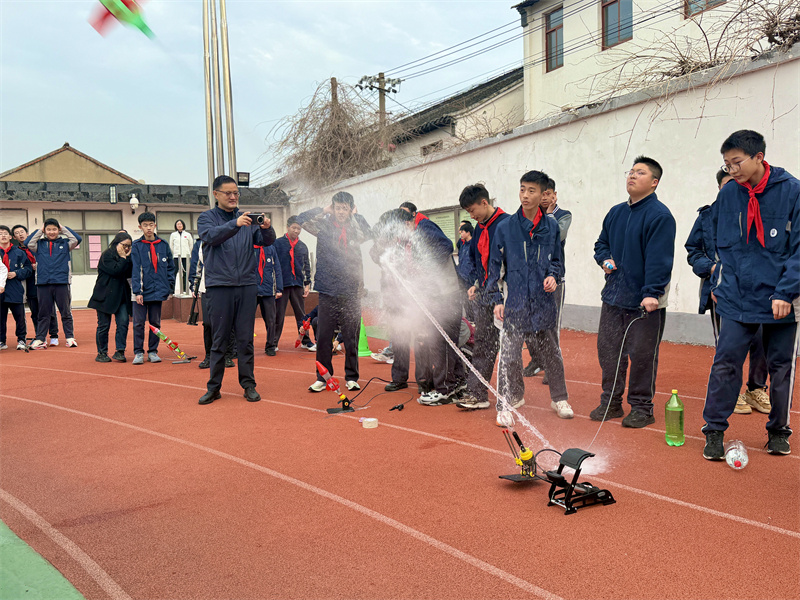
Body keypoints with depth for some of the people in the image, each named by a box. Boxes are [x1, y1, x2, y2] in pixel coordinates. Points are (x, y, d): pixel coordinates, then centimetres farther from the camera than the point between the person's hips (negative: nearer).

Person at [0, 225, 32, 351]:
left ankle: (21, 340, 15)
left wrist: (16, 273, -8)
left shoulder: (19, 253, 6)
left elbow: (28, 269, 7)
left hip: (16, 292, -1)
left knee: (19, 317, 3)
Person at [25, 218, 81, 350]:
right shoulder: (39, 244, 9)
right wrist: (39, 231, 2)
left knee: (65, 312, 5)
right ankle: (39, 339, 11)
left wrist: (63, 228, 2)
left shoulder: (64, 243, 8)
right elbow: (28, 243, -6)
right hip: (43, 283, 1)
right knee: (43, 313, 7)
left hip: (62, 282, -1)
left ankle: (70, 337, 10)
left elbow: (77, 239, -6)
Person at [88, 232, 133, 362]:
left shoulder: (125, 256, 12)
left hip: (121, 296, 6)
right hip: (106, 296, -6)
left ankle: (119, 351, 2)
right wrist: (123, 258, -13)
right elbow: (115, 271, -22)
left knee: (124, 322, -5)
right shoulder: (107, 255, -9)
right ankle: (101, 353, 13)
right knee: (104, 325, 2)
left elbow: (130, 274, 3)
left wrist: (128, 257, -4)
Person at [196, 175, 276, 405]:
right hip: (219, 286, -2)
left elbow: (267, 241, 1)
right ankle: (214, 387, 12)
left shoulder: (248, 219, 13)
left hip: (247, 285, 2)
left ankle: (248, 384, 13)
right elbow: (211, 235, -16)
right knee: (219, 339, 3)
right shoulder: (207, 218, 6)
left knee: (246, 338, 6)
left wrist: (267, 228, -22)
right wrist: (235, 224, -33)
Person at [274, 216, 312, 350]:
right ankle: (273, 343, 9)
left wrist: (307, 284, 8)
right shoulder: (278, 243, 1)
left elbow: (307, 267, 16)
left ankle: (306, 341, 16)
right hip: (281, 285, -3)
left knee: (301, 315, 8)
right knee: (278, 315, 1)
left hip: (298, 285, 3)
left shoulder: (303, 246, 12)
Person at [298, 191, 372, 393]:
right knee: (323, 336, 2)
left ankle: (352, 377, 17)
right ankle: (322, 377, 14)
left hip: (351, 291, 1)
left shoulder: (356, 227, 7)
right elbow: (301, 220, -5)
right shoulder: (324, 226, 5)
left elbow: (368, 234, -14)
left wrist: (354, 216, -2)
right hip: (328, 290, 0)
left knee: (351, 336, 5)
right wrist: (323, 211, -1)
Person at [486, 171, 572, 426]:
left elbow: (556, 260, 16)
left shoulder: (551, 226, 5)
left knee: (552, 354, 13)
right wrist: (496, 299, -1)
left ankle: (559, 399, 30)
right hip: (515, 303, -2)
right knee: (509, 356, -2)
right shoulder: (505, 227, -1)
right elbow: (495, 265, 3)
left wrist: (553, 276, -5)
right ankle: (506, 404, 10)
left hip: (544, 302, 2)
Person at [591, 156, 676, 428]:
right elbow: (601, 243, 25)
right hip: (613, 296, 7)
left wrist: (652, 293, -25)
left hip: (645, 301, -7)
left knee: (642, 355, 1)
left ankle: (642, 407, 15)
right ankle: (610, 403, 24)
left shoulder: (660, 215, -10)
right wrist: (605, 259, 2)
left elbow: (659, 259, -17)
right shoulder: (615, 213, 13)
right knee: (608, 350, 11)